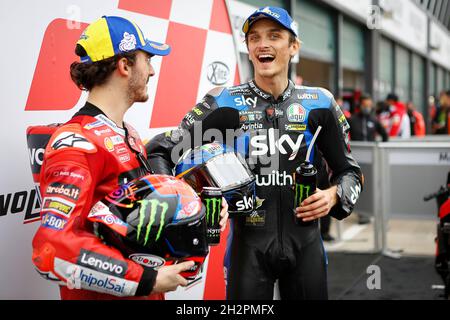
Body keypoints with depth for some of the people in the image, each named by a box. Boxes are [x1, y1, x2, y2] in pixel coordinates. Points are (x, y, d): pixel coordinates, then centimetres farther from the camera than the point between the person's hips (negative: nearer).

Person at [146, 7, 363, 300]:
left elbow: (349, 171, 12)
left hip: (305, 244, 2)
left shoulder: (318, 103, 2)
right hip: (248, 245, -2)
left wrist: (334, 195, -9)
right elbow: (160, 152, -1)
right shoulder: (223, 103, -3)